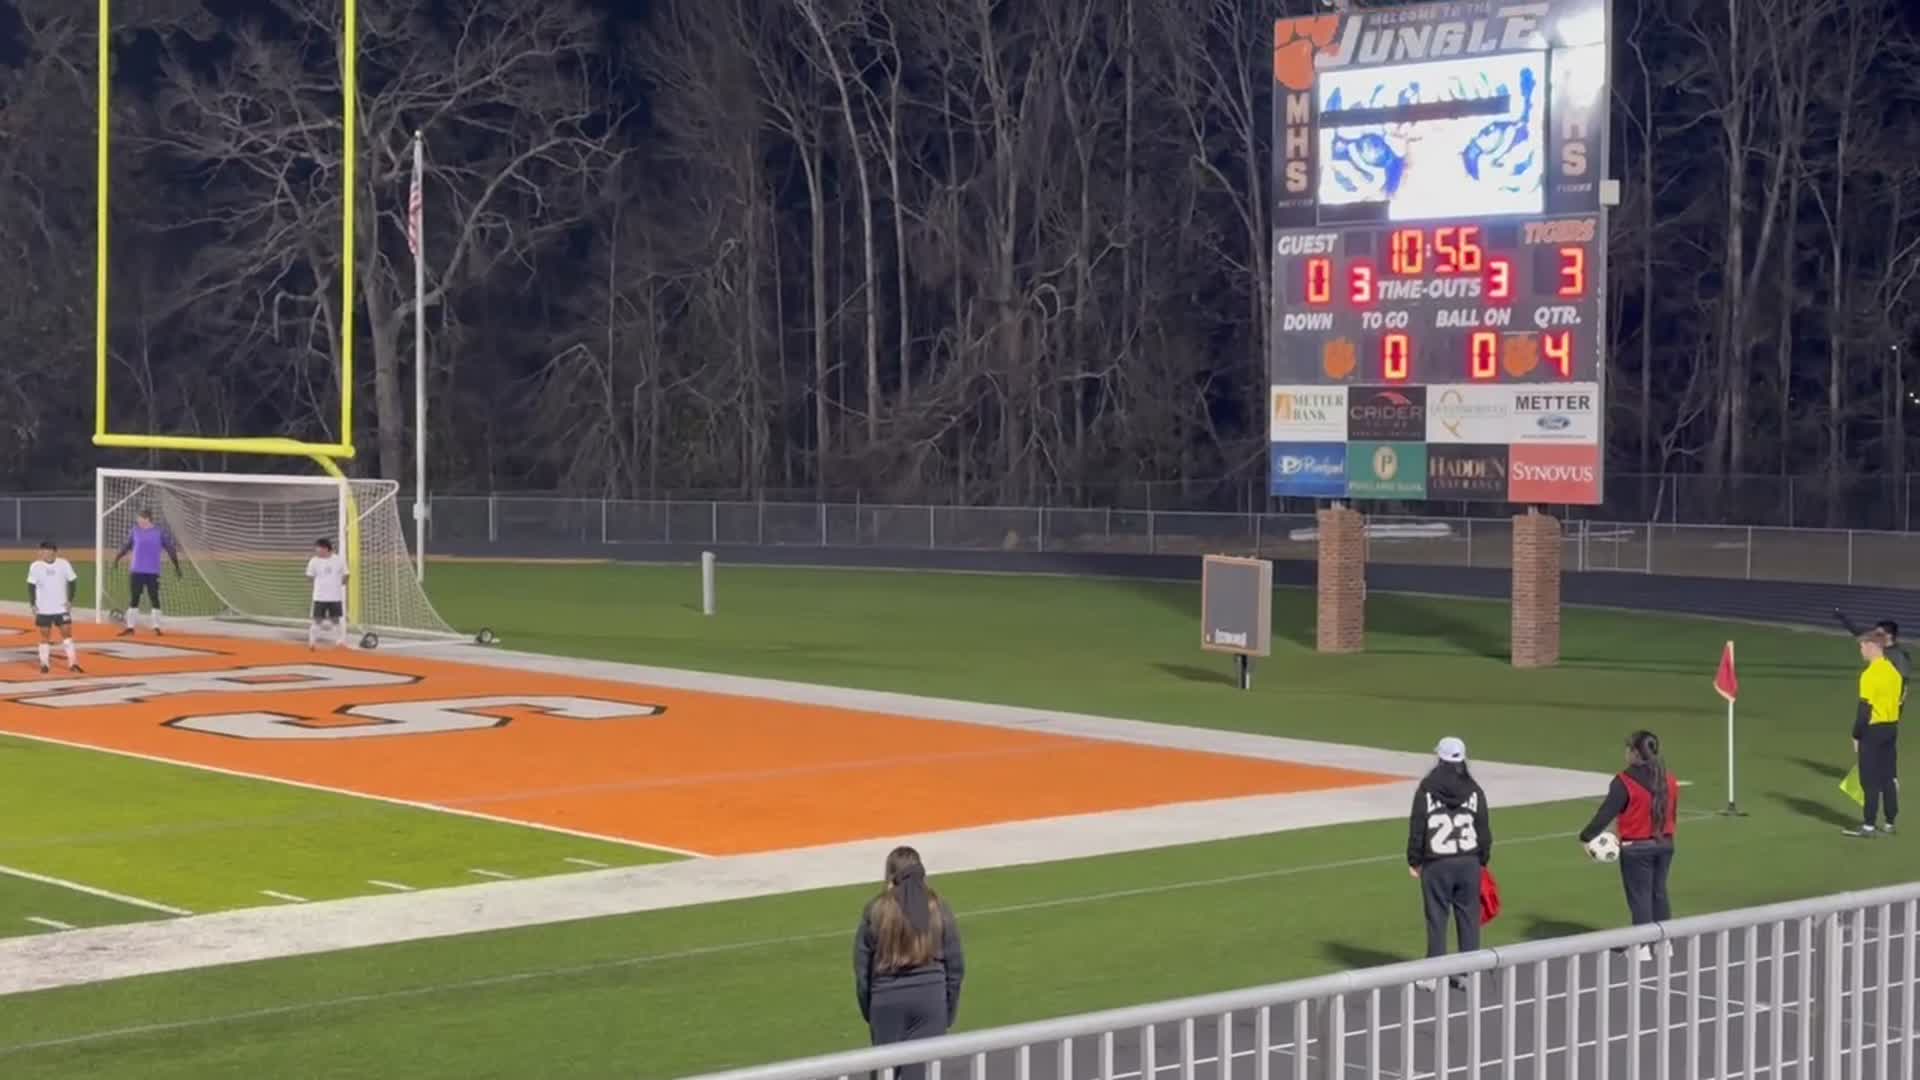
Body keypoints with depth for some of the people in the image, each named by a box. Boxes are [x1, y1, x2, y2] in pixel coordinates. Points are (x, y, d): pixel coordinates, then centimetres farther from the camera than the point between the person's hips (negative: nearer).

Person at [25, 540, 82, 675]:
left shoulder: (64, 564, -4)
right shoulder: (36, 566, -5)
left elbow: (72, 582, 4)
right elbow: (31, 586, 0)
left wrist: (70, 600, -3)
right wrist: (33, 604, -6)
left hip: (62, 608, 0)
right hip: (43, 609, 0)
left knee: (67, 632, 0)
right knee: (45, 635, 3)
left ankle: (72, 663, 5)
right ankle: (44, 664, 11)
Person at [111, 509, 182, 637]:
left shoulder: (160, 532, -6)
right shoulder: (134, 531, 3)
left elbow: (171, 549, -1)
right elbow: (126, 546, 15)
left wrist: (176, 567, 0)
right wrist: (117, 558, 13)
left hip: (153, 572, -3)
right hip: (136, 571, 3)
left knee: (154, 599, 0)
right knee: (133, 599, 5)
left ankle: (156, 628, 8)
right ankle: (130, 627, 10)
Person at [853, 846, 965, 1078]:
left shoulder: (876, 910, -4)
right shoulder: (938, 908, 1)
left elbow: (862, 967, 0)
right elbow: (955, 965, 4)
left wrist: (867, 1011, 11)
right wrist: (949, 1011, 13)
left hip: (887, 999, 0)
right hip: (930, 996, 0)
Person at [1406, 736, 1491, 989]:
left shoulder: (1427, 790, -7)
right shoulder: (1473, 790, 0)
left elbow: (1417, 828, -5)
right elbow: (1484, 828, 5)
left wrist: (1414, 861, 5)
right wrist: (1483, 859, 16)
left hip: (1436, 864, -2)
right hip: (1468, 861, 2)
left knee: (1437, 919, 4)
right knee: (1468, 917, 9)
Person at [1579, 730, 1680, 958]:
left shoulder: (1625, 782, -17)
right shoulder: (1669, 780, 3)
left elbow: (1606, 813, -16)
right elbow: (1673, 812, 12)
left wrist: (1586, 836, -8)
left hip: (1636, 847, -6)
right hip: (1664, 844, 6)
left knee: (1639, 896, 3)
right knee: (1659, 892, 17)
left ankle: (1643, 946, 4)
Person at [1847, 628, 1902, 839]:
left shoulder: (1870, 674, -17)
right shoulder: (1893, 671, 7)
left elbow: (1865, 708, -17)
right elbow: (1900, 698, 12)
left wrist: (1856, 736, -10)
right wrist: (1891, 725, 17)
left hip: (1873, 730, -7)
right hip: (1892, 728, 7)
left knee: (1870, 781, -1)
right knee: (1889, 777, 13)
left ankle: (1869, 826, 1)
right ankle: (1889, 824, 18)